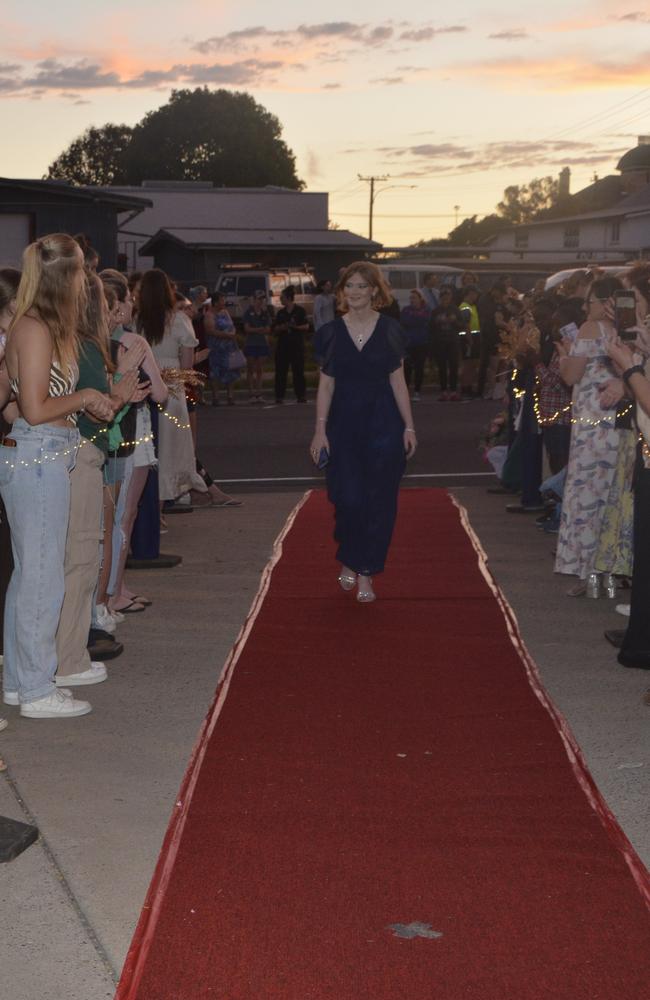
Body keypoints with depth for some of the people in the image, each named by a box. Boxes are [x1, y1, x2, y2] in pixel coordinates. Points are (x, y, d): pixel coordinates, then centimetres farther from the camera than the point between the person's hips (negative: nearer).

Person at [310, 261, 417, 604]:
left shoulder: (390, 330, 2)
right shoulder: (331, 332, 4)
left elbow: (398, 381, 4)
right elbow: (326, 385, 5)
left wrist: (409, 426, -2)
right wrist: (320, 430, -1)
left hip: (383, 423, 0)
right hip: (343, 424, 0)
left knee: (378, 499, 0)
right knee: (348, 498, -6)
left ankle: (365, 573, 10)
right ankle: (348, 562, 19)